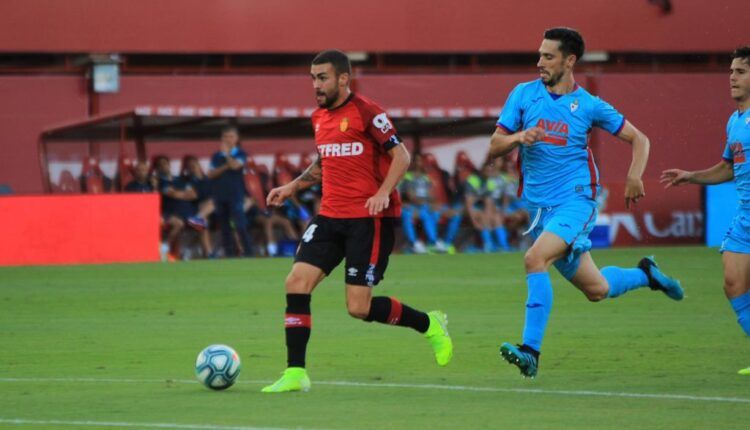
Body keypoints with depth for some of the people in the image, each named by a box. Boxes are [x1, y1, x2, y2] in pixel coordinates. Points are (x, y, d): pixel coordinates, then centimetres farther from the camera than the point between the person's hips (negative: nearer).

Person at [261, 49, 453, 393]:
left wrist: (383, 193, -24)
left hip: (370, 218, -7)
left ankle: (429, 324, 17)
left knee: (359, 308, -9)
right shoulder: (319, 118, 13)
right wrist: (292, 187, 16)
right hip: (330, 216, 7)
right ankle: (295, 374, -5)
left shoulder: (366, 112, -10)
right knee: (296, 283, -9)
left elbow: (401, 156, -10)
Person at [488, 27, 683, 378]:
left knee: (534, 259, -28)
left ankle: (531, 351, -27)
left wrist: (634, 176, -10)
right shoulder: (524, 94, 4)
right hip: (538, 206, 4)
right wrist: (519, 137, -17)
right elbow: (494, 147, 4)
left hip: (575, 200, -4)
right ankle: (645, 274, 41)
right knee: (596, 290, 10)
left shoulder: (588, 105, -1)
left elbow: (638, 139, 7)